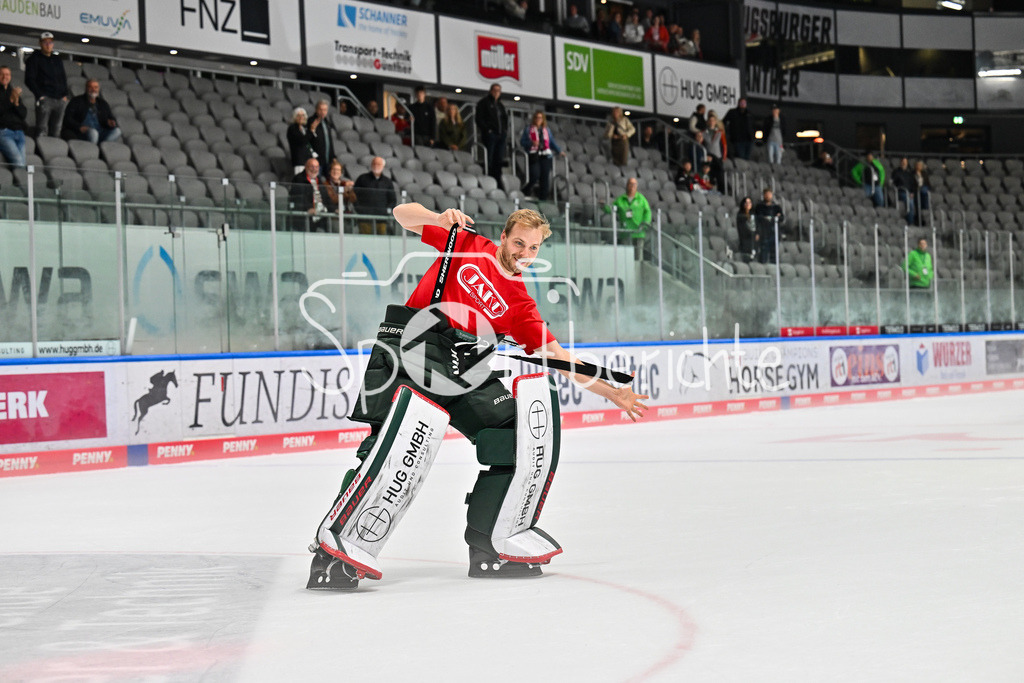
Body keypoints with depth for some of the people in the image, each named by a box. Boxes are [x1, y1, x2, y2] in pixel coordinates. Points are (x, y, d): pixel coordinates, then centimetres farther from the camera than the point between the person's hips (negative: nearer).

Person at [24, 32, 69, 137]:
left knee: (56, 131, 2)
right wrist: (40, 96, -11)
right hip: (45, 99, -5)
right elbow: (29, 80, -2)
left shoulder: (58, 60, 21)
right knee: (42, 130, -13)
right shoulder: (34, 59, 5)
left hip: (60, 100, 5)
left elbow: (63, 78, 25)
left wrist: (65, 95, 9)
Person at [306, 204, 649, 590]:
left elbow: (557, 357, 14)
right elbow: (404, 214, 9)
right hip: (411, 351, -6)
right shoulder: (466, 245, 9)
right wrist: (440, 219, -11)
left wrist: (610, 392, 8)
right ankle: (335, 550, -30)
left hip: (465, 376, 6)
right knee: (414, 432, -29)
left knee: (528, 429, -3)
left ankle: (492, 543, 6)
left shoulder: (519, 304, 17)